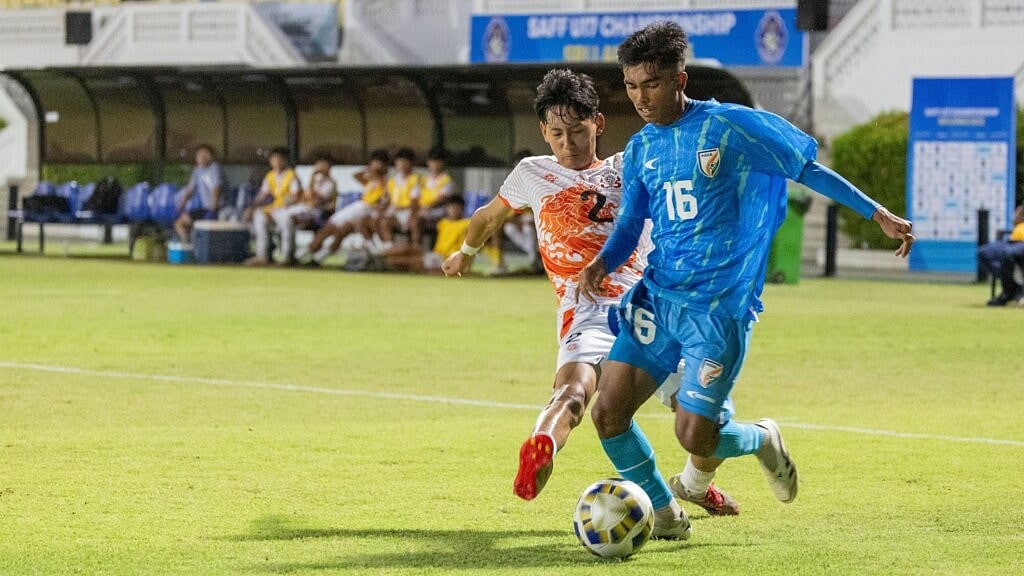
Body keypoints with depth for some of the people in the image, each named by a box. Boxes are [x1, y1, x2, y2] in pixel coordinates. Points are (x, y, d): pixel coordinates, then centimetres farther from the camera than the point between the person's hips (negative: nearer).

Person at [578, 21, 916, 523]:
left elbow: (806, 168, 0)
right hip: (658, 298, 6)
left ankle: (761, 439, 23)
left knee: (693, 435, -12)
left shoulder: (729, 126, -8)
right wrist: (602, 263, -5)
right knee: (608, 412, -7)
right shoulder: (640, 149, 9)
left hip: (720, 308, -5)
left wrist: (878, 214, -1)